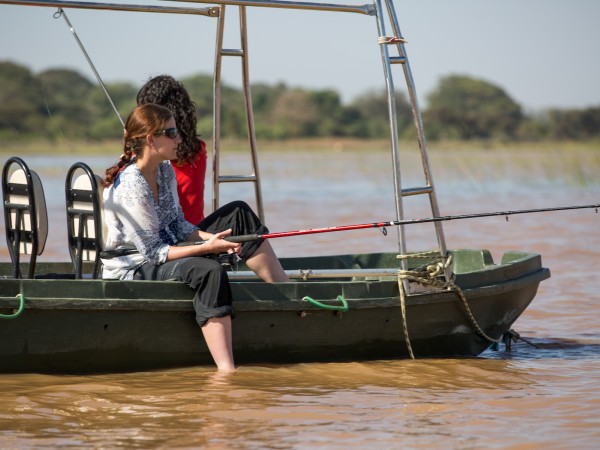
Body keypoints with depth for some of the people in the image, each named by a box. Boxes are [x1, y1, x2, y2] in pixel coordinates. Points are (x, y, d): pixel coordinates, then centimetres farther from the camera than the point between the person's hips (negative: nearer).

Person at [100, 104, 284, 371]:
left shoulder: (165, 171, 3)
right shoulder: (130, 187, -26)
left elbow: (179, 225, 8)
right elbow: (154, 253, -25)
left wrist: (213, 238, -11)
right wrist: (207, 248, -29)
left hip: (164, 252, 9)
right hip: (131, 269, -9)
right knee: (209, 271, -36)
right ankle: (226, 370, -43)